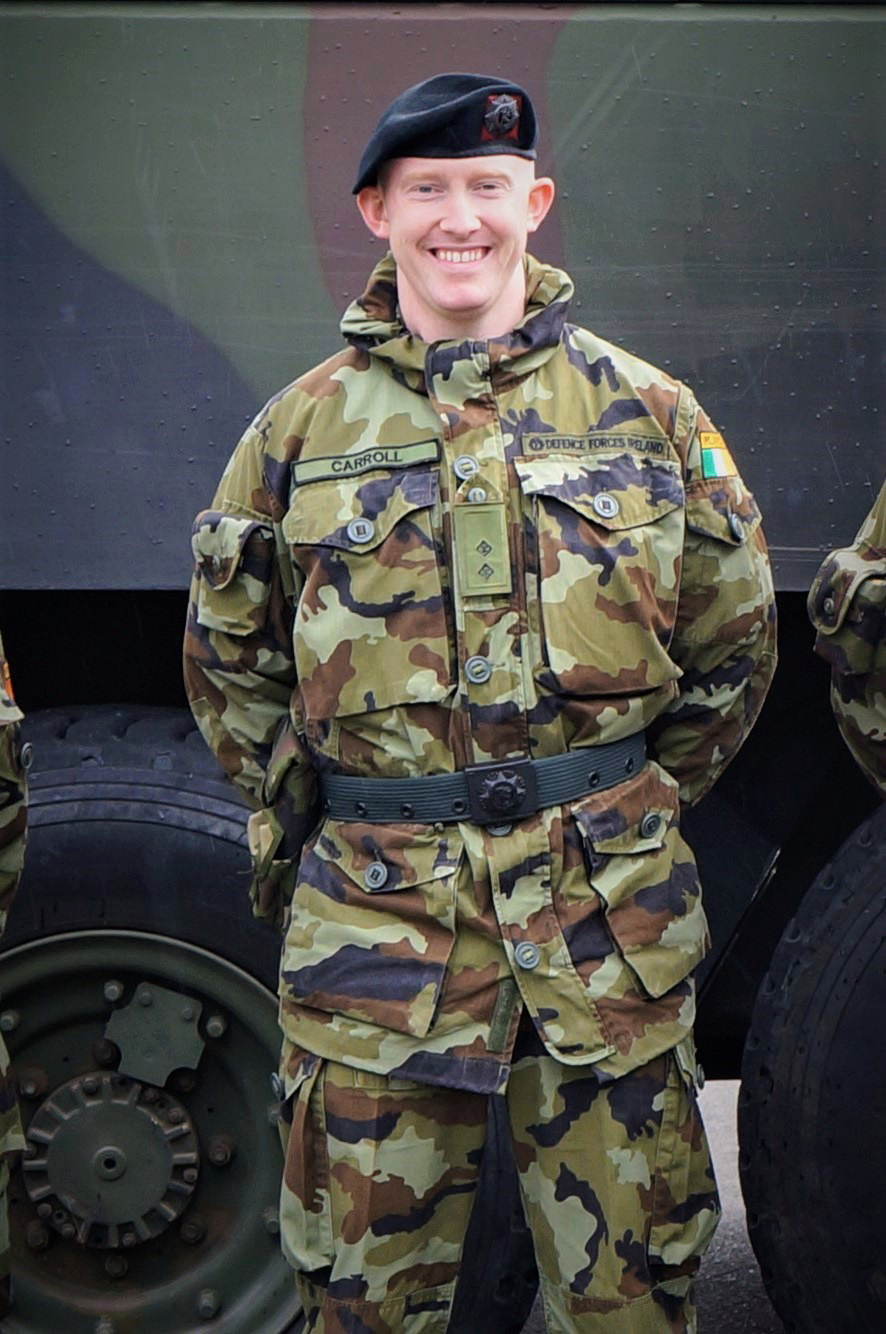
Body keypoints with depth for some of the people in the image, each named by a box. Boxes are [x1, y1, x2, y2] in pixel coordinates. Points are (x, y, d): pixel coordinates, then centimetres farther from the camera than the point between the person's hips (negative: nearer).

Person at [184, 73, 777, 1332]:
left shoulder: (642, 410, 6)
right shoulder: (302, 428, 6)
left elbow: (734, 635, 12)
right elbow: (228, 651, 15)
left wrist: (629, 807, 11)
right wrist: (301, 817, 11)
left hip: (606, 909, 0)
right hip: (374, 905, 0)